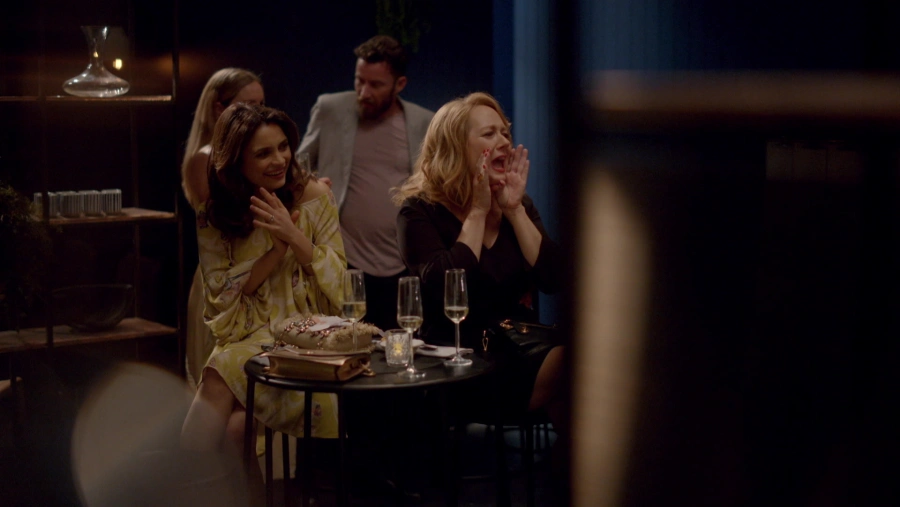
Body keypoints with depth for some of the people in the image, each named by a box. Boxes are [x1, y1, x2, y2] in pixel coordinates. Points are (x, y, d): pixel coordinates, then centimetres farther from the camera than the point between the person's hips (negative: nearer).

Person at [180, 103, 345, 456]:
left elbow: (338, 283, 0)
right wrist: (276, 251, -11)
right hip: (246, 337, 2)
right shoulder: (214, 215, 4)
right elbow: (221, 295, 0)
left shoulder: (314, 196, -1)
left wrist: (294, 236, -15)